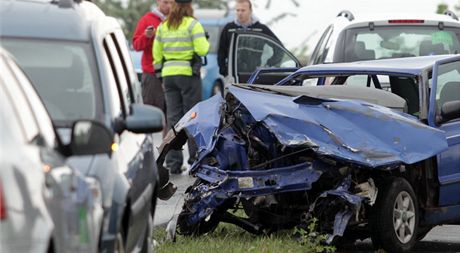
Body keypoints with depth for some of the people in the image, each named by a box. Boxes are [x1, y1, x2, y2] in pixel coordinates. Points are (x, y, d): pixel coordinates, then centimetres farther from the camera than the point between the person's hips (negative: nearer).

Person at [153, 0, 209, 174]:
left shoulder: (163, 26, 9)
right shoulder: (192, 24, -6)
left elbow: (157, 53, 10)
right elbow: (202, 49, -13)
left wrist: (160, 72, 18)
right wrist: (206, 43, 7)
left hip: (168, 74, 4)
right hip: (188, 73, -4)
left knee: (173, 117, 5)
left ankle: (173, 163, 1)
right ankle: (196, 159, 1)